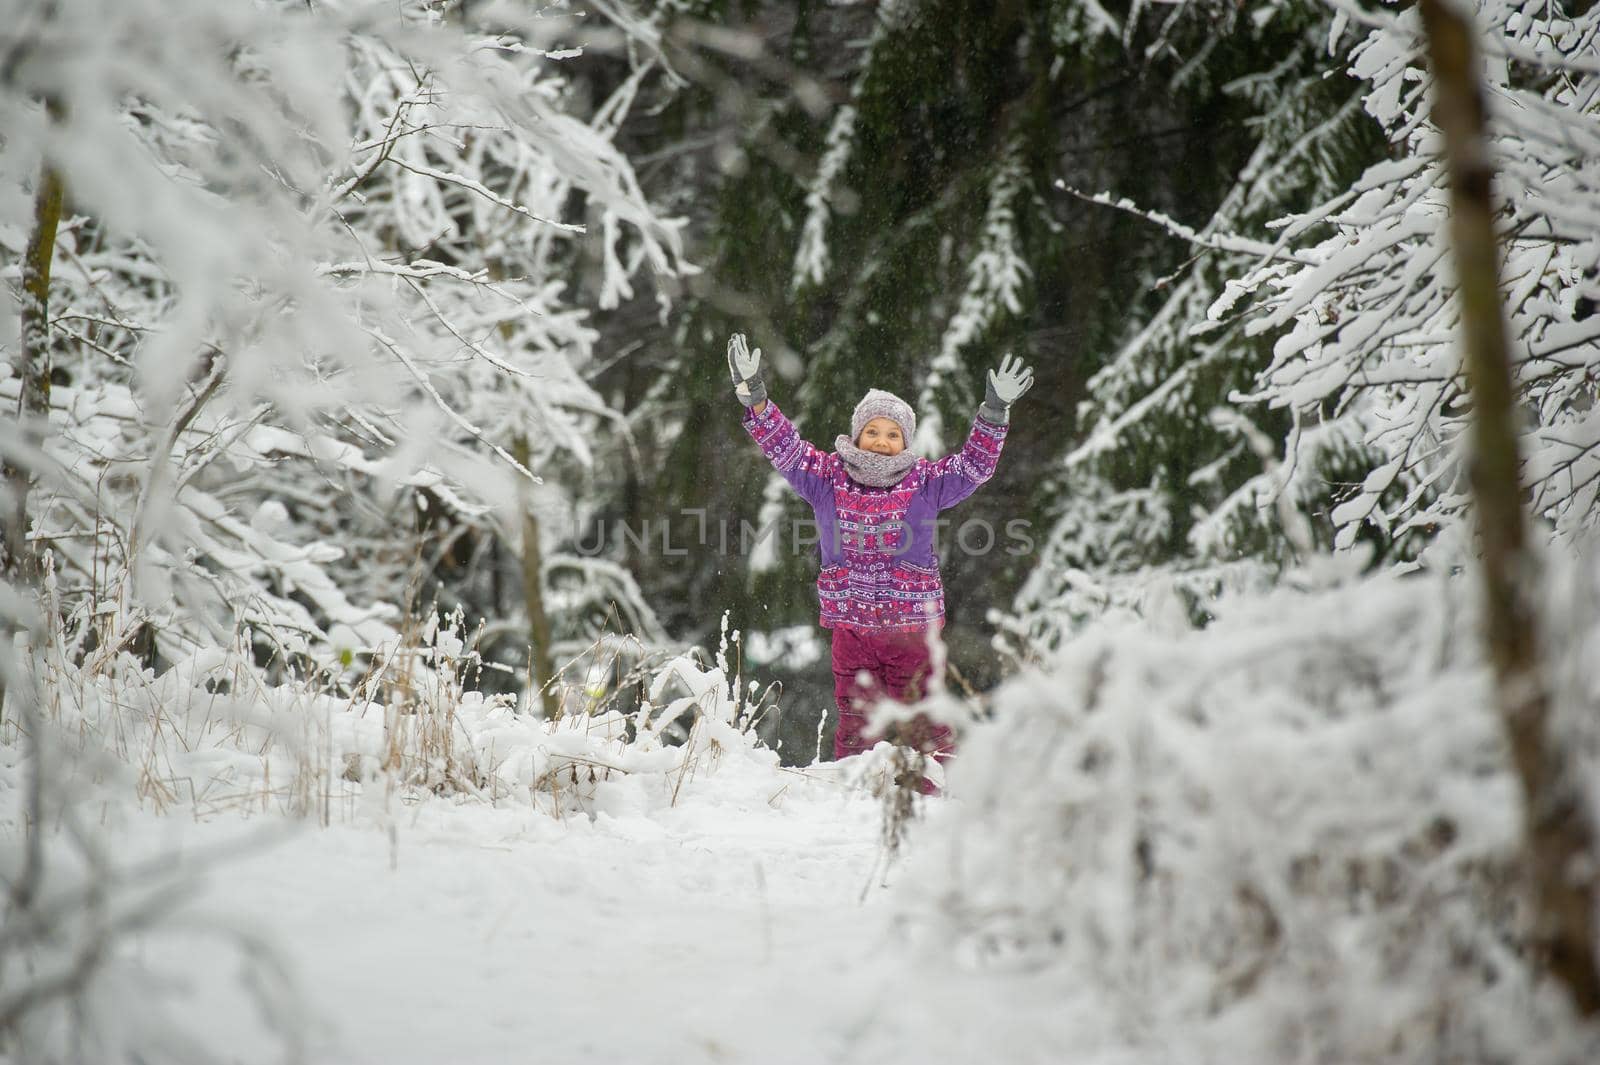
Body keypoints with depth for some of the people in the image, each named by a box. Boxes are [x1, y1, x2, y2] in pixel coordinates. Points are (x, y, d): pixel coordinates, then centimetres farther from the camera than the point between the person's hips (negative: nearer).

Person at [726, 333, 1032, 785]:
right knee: (856, 725, 6)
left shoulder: (925, 483, 1)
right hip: (851, 627, 1)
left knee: (923, 726, 1)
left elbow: (975, 464, -3)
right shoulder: (827, 476, 2)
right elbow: (784, 447, 0)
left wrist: (995, 412, -16)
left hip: (913, 628, -1)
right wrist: (754, 397, -11)